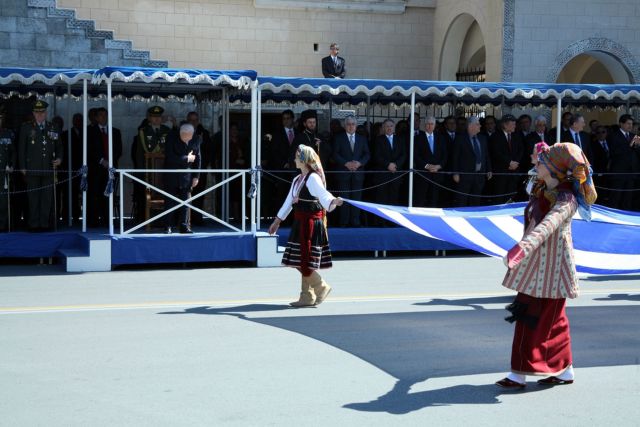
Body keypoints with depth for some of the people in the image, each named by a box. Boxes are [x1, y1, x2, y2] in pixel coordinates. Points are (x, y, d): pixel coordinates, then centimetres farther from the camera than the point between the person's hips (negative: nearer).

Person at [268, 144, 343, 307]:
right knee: (301, 262, 10)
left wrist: (333, 201, -48)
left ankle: (321, 287, 11)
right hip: (300, 224, 9)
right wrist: (277, 220, 28)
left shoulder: (313, 178, -13)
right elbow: (289, 201, 23)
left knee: (306, 261, -8)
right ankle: (307, 297, 16)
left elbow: (323, 195, -26)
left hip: (311, 224, -9)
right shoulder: (297, 180, 14)